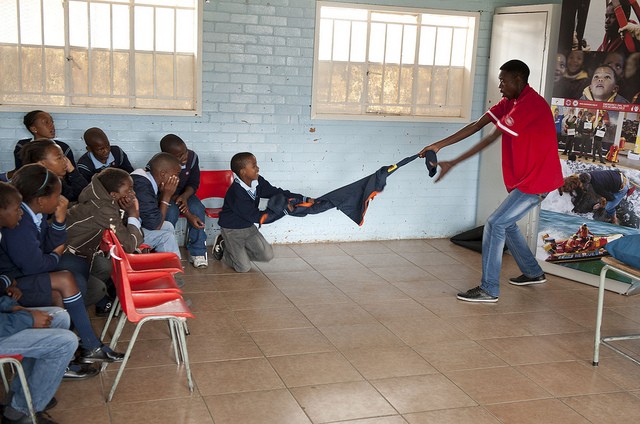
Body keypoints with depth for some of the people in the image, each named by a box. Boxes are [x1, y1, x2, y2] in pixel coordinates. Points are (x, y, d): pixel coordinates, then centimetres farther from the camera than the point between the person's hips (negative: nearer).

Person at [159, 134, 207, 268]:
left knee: (197, 208, -28)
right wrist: (188, 215, -34)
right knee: (170, 212, -35)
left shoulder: (192, 157, -18)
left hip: (184, 194, 3)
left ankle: (197, 252, -16)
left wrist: (184, 197, -29)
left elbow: (193, 183, -6)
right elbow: (169, 194, -24)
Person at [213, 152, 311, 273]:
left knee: (268, 255, 0)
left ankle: (235, 250, 17)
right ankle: (223, 249, 17)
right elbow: (255, 216, -27)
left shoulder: (258, 182, -10)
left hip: (249, 227, 7)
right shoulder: (237, 192, -31)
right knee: (244, 267, -10)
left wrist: (304, 199, -12)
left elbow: (276, 192, -4)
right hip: (232, 230, -7)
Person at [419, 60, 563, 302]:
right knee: (507, 223, 20)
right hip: (526, 179, 10)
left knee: (495, 224, -11)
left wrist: (452, 164, -23)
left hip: (535, 181, -10)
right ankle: (533, 273, 36)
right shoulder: (509, 103, 8)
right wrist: (439, 145, -10)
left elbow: (490, 138, -24)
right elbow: (476, 126, 0)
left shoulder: (529, 104, -22)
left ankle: (489, 290, -5)